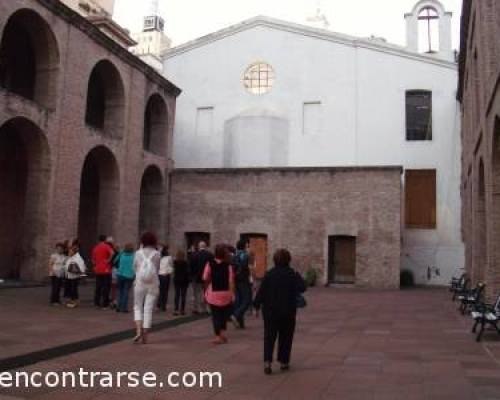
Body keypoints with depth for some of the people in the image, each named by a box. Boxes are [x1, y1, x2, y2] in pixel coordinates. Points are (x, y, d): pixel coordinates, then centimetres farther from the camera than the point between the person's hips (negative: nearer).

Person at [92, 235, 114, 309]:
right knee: (106, 287, -1)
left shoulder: (95, 248, 12)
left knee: (98, 287, 12)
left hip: (97, 270, 6)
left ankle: (97, 303, 15)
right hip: (106, 270, -6)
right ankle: (105, 304, 0)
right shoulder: (106, 246, -7)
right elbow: (112, 253, -27)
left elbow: (93, 259, 18)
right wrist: (108, 260, -14)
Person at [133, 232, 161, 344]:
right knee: (148, 309, 5)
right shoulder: (157, 254, -5)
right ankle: (145, 336, 6)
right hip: (153, 284, 0)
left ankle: (138, 330, -7)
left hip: (140, 282, 0)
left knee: (138, 307, 12)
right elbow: (157, 268, 4)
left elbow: (134, 267, 7)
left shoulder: (138, 253, -4)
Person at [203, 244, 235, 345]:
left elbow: (205, 278, -7)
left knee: (215, 315, 8)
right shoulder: (228, 265, -7)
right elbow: (231, 281, -10)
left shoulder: (210, 264, -6)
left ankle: (218, 336, 4)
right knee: (225, 313, 21)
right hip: (225, 294, 0)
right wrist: (232, 294, -6)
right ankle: (222, 331, 11)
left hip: (213, 294, 0)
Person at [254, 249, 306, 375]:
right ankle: (284, 362, 17)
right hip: (288, 311, 0)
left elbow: (261, 291, -5)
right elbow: (302, 288, -8)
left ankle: (267, 361, -9)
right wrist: (299, 277, 6)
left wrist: (257, 305, 3)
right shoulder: (292, 274, -7)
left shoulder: (269, 274, -5)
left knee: (269, 336, 5)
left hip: (270, 310, 0)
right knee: (285, 337, 13)